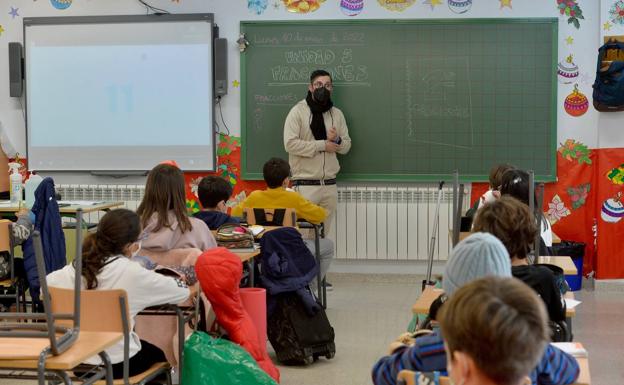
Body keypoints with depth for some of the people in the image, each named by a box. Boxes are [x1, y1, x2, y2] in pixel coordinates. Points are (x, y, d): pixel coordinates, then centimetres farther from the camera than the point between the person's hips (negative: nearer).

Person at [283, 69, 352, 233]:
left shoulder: (337, 114, 11)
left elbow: (346, 146, 14)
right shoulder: (298, 111, -4)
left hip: (329, 185, 5)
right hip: (305, 184, -5)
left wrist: (337, 140, -9)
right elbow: (290, 143, -14)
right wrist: (322, 145, -14)